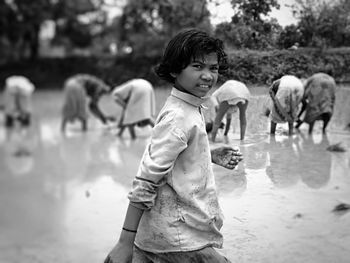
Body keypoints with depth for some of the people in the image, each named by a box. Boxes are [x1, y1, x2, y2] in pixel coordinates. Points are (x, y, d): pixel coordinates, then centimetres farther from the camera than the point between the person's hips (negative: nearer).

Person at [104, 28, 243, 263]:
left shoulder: (191, 109, 7)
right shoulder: (177, 117, -19)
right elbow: (146, 182, -22)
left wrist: (212, 156, 10)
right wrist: (126, 242, -21)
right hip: (179, 242, -9)